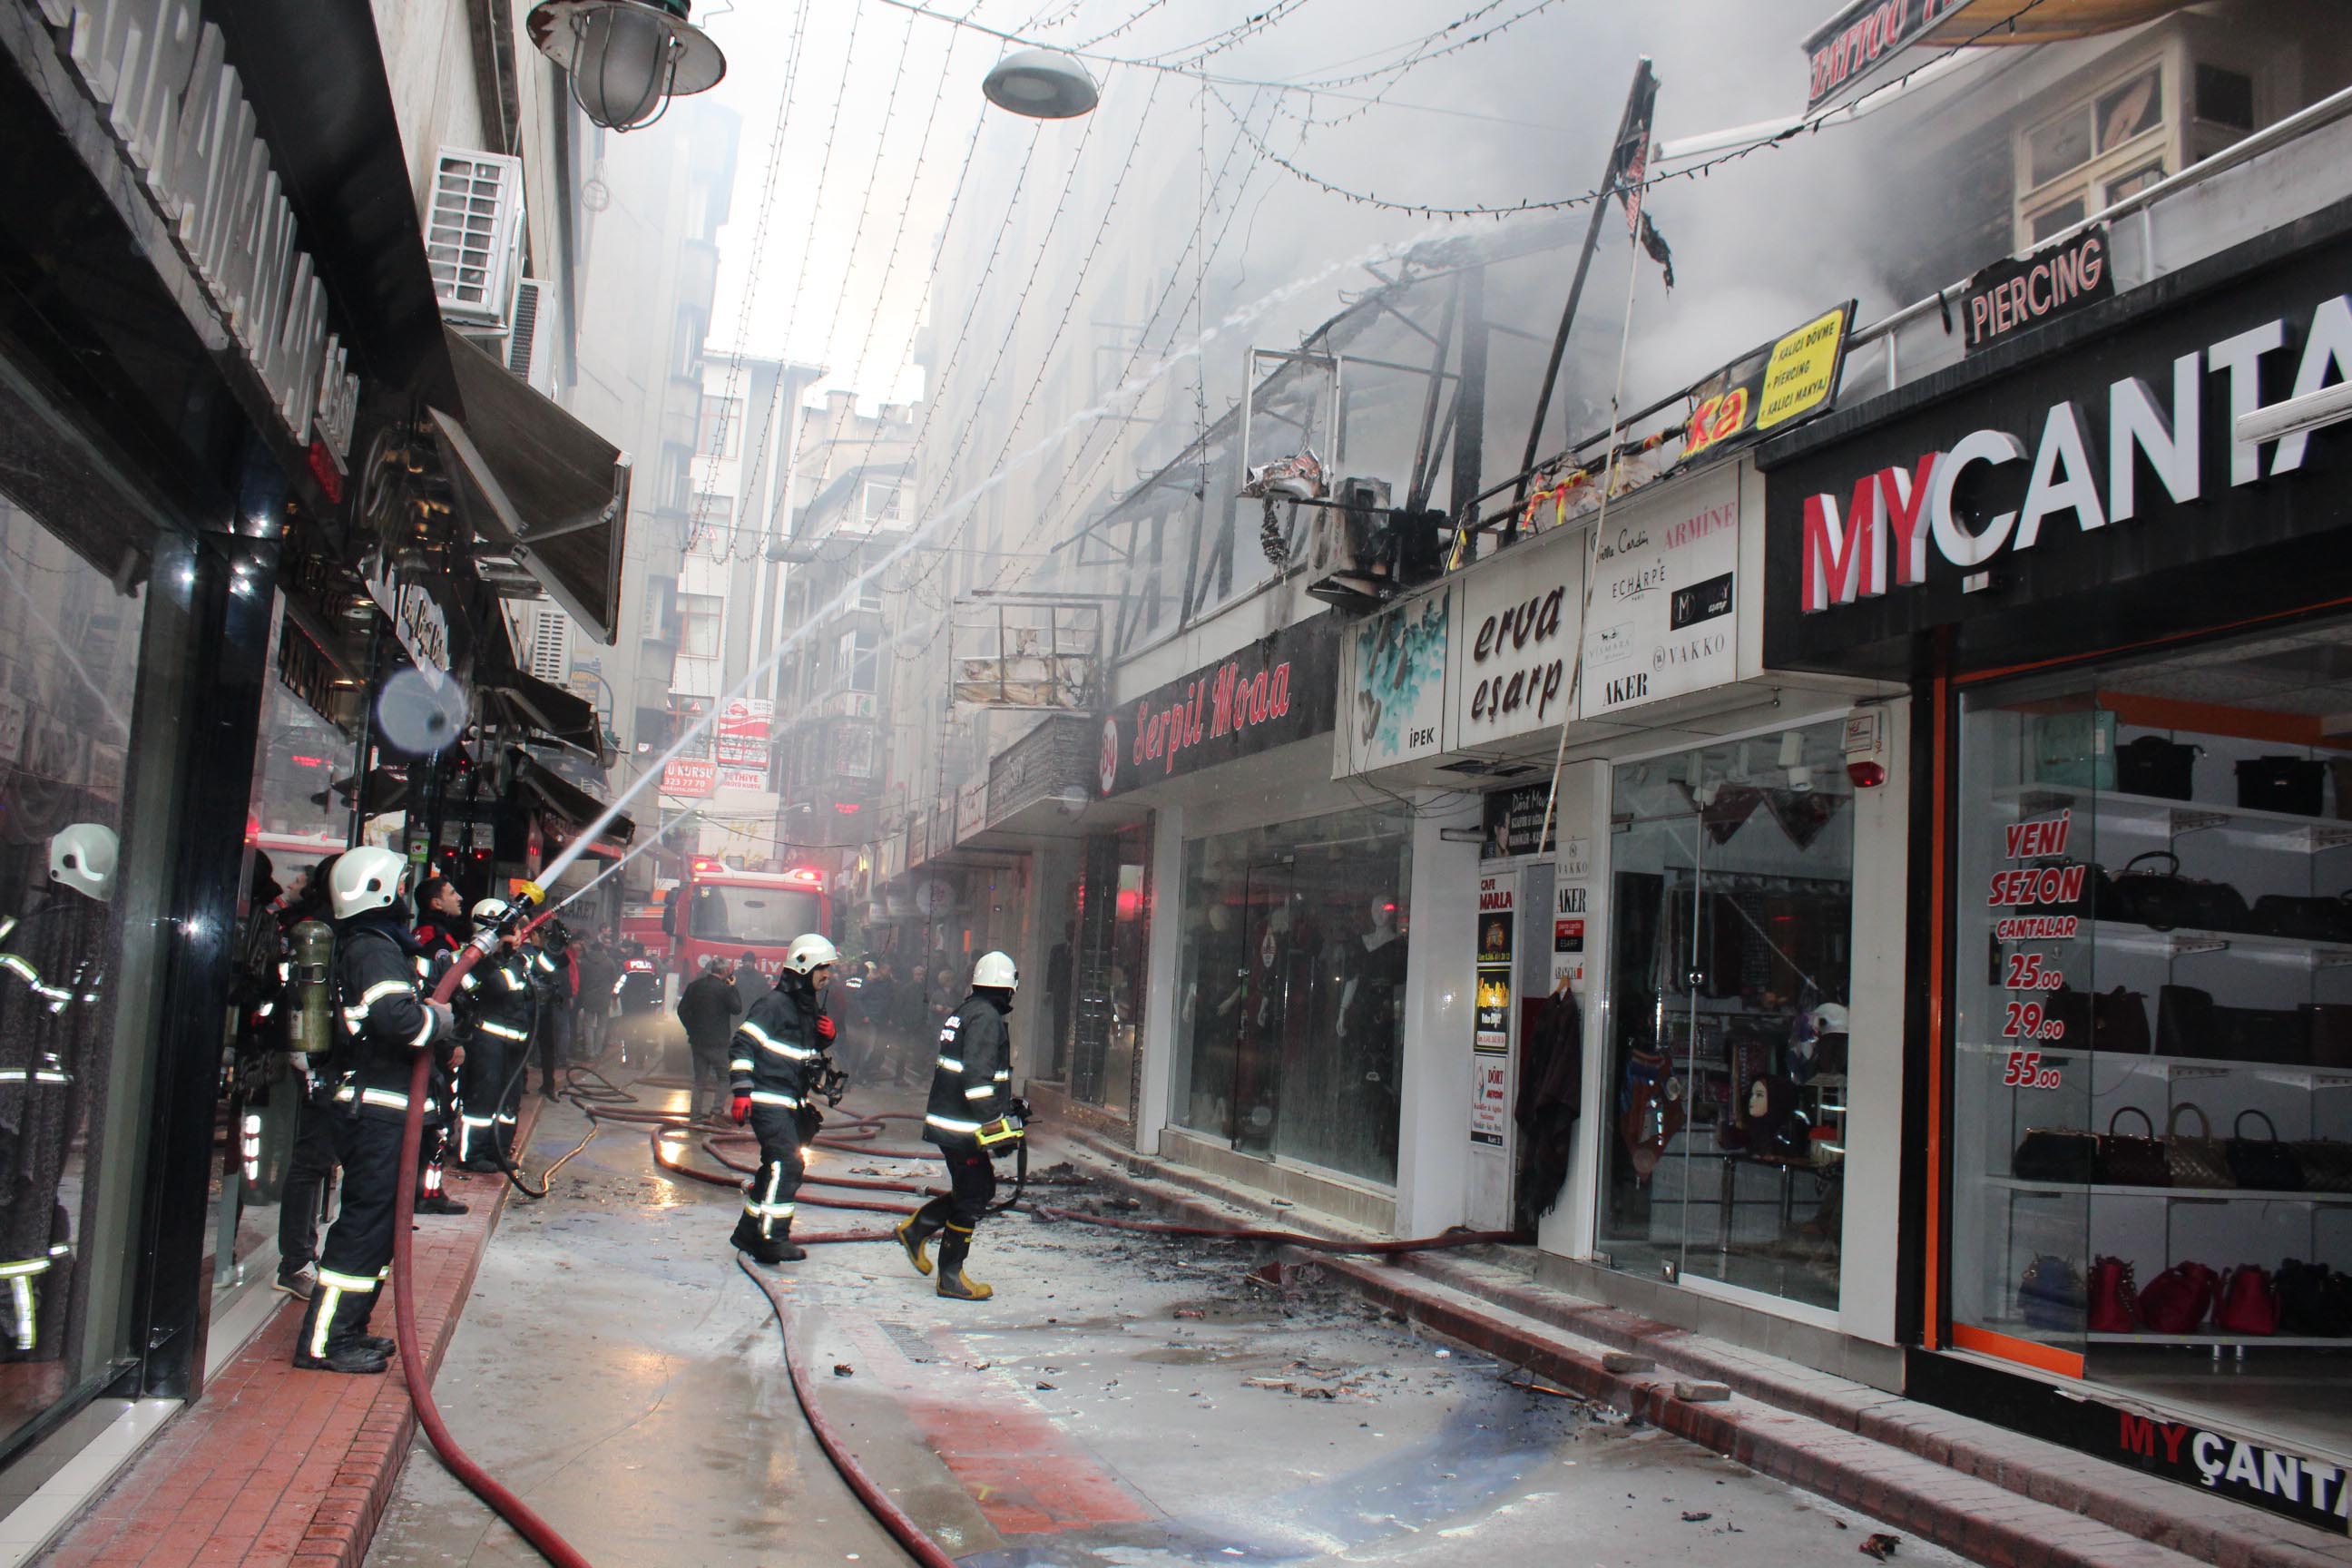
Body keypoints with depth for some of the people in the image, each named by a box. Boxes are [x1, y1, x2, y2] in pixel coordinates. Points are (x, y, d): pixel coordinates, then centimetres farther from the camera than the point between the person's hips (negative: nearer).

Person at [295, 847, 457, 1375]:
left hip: (372, 1106, 11)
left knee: (376, 1217, 16)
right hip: (376, 1108, -11)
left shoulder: (364, 945, 17)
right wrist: (440, 1020, -13)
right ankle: (322, 1341, -3)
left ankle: (347, 1327, 25)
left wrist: (440, 1045, 8)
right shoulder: (374, 949, -15)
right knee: (367, 1218, -7)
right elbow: (395, 1016, -30)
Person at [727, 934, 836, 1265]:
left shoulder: (810, 1007, 16)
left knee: (776, 1169, 14)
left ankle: (749, 1232, 25)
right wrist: (741, 1091, -23)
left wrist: (826, 1036, 5)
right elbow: (744, 1044, -17)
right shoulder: (774, 1004, -13)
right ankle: (771, 1239, -16)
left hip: (792, 1103, 10)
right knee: (786, 1165, -18)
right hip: (768, 1100, -10)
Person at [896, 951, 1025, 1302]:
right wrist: (996, 1124, -24)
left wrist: (1008, 1106, 28)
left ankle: (916, 1229, 23)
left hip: (947, 1118, 10)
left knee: (981, 1189, 18)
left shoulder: (964, 1012, 15)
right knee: (972, 1198, -1)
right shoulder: (986, 1017, -16)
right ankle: (951, 1277, 7)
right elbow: (977, 1076, -25)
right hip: (963, 1127, -10)